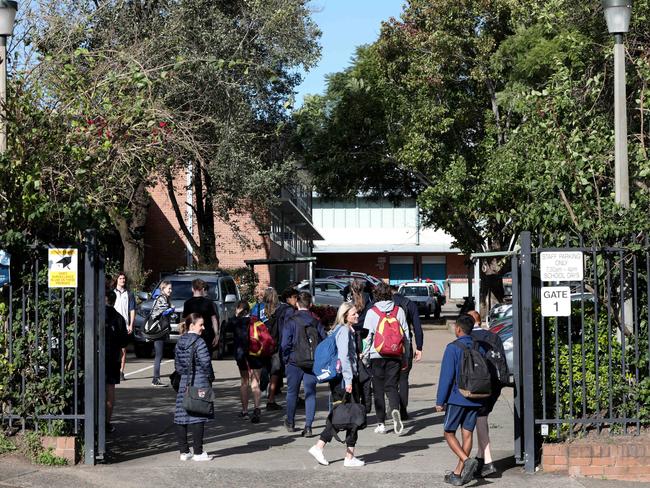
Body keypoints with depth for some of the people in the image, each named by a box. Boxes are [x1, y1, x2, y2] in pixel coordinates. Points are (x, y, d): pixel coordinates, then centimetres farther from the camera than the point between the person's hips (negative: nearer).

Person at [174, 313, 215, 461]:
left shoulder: (180, 342, 9)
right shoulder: (199, 342, -12)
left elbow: (177, 363, 12)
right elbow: (206, 362, -14)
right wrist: (210, 377, 1)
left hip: (184, 382, 7)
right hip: (199, 382, -7)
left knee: (182, 416, 8)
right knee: (198, 417, -2)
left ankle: (184, 451, 14)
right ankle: (198, 453, 0)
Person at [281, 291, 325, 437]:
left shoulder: (291, 322, -9)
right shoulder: (316, 322, -1)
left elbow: (285, 344, -11)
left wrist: (286, 359, 4)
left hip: (294, 363, -1)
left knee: (292, 392, 15)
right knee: (310, 394, 4)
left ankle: (290, 423, 29)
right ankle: (308, 426, -7)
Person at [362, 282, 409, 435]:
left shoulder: (372, 312, -4)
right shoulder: (399, 311, 4)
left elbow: (367, 335, -5)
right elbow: (406, 334, 7)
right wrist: (404, 356, 14)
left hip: (377, 355, -2)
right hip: (395, 355, 2)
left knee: (379, 389, 7)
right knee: (392, 386, 6)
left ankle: (381, 423, 7)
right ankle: (395, 410, -24)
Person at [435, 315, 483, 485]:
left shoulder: (453, 348, -10)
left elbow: (446, 376, -12)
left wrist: (440, 401, -7)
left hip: (457, 398, -5)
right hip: (475, 400, 5)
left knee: (449, 433, 5)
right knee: (467, 434, 8)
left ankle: (467, 460, -18)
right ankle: (457, 474, 11)